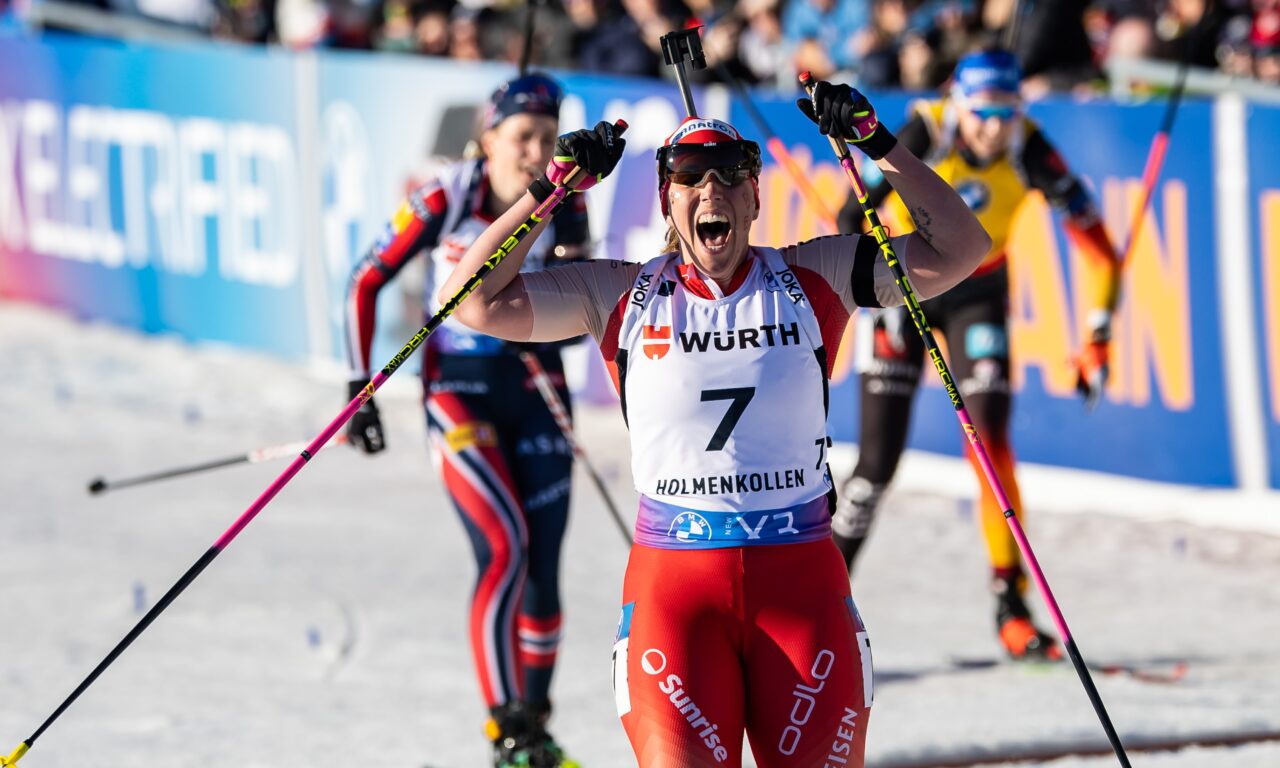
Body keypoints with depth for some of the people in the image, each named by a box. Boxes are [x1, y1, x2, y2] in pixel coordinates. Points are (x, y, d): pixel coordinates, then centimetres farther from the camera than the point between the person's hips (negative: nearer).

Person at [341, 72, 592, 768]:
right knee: (505, 548, -18)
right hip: (458, 388, -4)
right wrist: (361, 389, -9)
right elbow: (365, 284, -7)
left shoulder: (564, 207, -5)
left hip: (536, 385, 4)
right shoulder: (445, 200, -15)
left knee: (543, 563, 1)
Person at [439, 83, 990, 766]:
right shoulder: (621, 297, 5)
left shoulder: (813, 280, 6)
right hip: (673, 580, -1)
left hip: (802, 580, 1)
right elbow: (473, 301, 1)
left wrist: (876, 144, -6)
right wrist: (554, 185, -3)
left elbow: (960, 249, 3)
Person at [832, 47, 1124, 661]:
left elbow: (1095, 242, -14)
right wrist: (877, 299, -32)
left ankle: (1011, 604, -11)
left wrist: (1097, 341, -17)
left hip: (977, 292, 1)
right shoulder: (924, 133, -27)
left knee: (990, 437, -16)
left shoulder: (1028, 150, -21)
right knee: (879, 460, -5)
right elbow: (852, 218, -23)